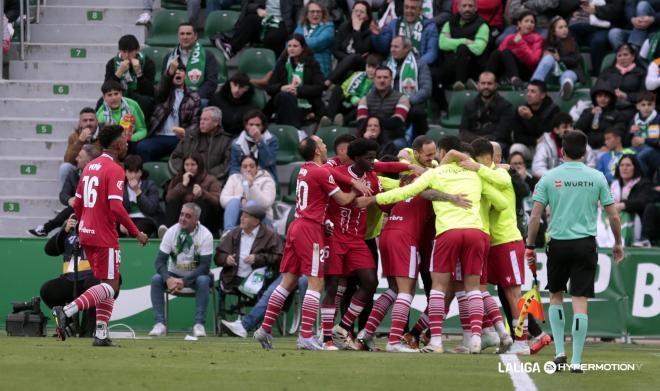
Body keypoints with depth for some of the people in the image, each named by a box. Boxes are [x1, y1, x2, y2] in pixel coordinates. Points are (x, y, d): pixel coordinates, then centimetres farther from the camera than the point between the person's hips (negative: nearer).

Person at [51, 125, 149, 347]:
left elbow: (77, 205, 17)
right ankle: (66, 311, -21)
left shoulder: (90, 167, 13)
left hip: (86, 235, 9)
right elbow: (116, 207, -21)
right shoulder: (115, 170, -13)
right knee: (110, 286, -5)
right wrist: (136, 233, -14)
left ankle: (101, 335, 10)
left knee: (108, 284, 15)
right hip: (104, 237, -9)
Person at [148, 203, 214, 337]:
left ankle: (199, 324, -30)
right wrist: (168, 278, -31)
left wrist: (184, 281, -31)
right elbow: (160, 261, -10)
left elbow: (205, 266, -19)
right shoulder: (171, 232, -8)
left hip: (195, 276, -2)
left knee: (203, 281, -35)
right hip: (174, 275, 2)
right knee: (156, 279, -26)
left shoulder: (205, 235, -15)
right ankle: (160, 323, -26)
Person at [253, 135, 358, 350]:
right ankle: (305, 336, -13)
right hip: (311, 229, -8)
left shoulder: (305, 170, 15)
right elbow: (343, 199, -5)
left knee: (288, 282, 11)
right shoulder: (321, 173, -10)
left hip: (296, 226, 8)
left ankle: (265, 329, 9)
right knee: (316, 283, -7)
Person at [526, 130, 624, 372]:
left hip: (558, 244, 0)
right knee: (580, 302, -1)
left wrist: (530, 246, 6)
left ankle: (559, 351, 11)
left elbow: (535, 216, -3)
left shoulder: (549, 178, 0)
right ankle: (576, 360, -4)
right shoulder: (597, 178, 1)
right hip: (586, 243, 0)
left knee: (555, 296, 19)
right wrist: (618, 244, 18)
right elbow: (613, 216, 3)